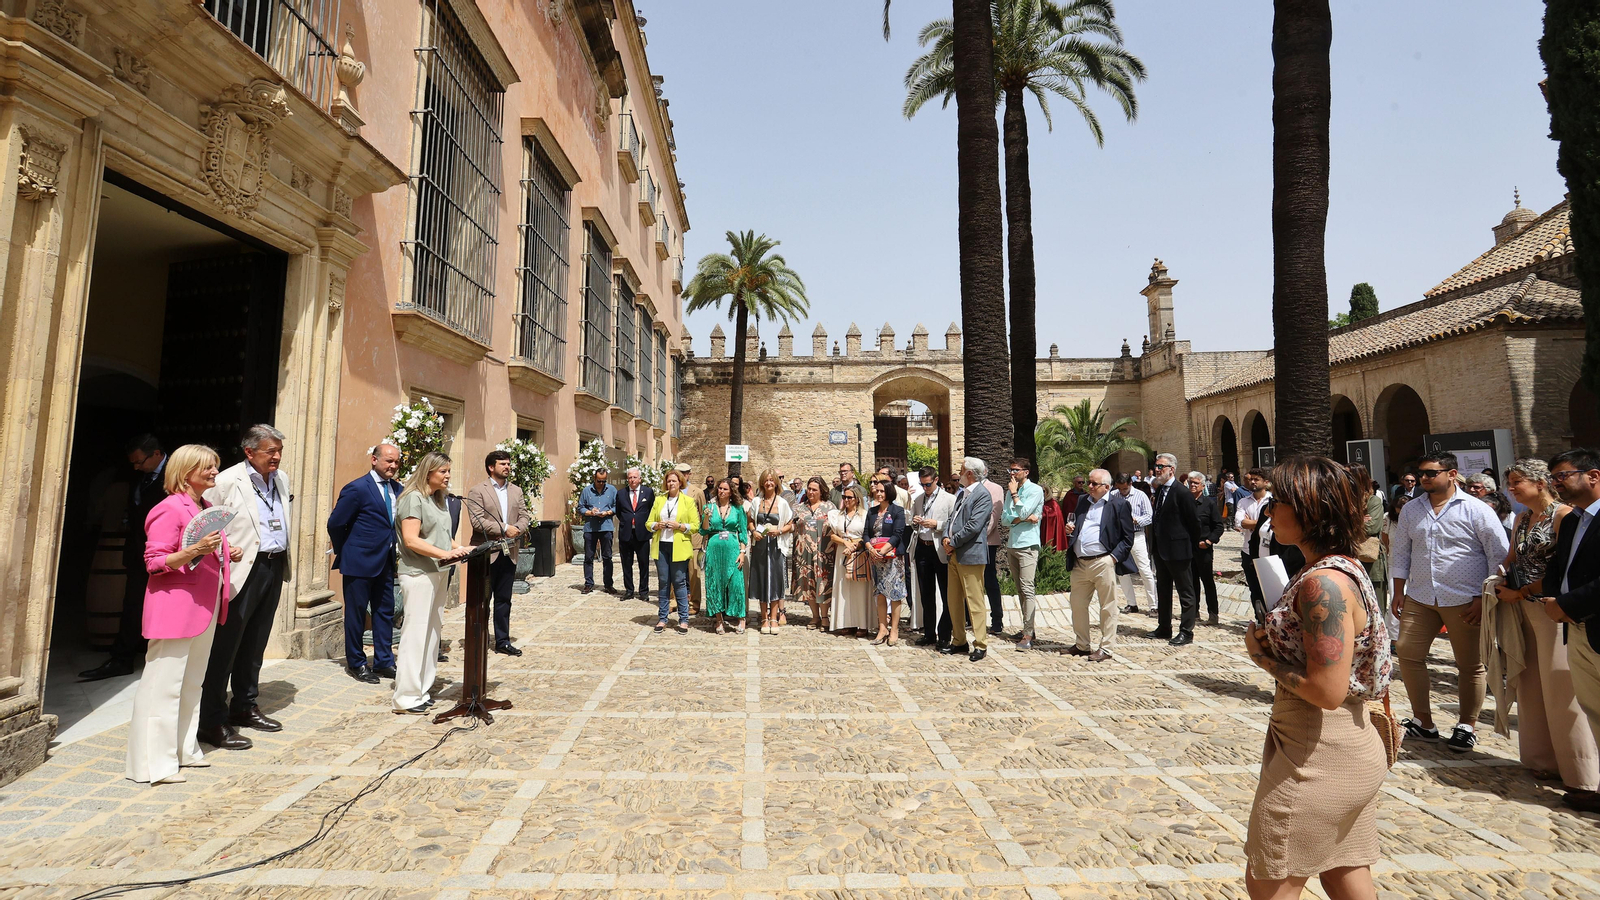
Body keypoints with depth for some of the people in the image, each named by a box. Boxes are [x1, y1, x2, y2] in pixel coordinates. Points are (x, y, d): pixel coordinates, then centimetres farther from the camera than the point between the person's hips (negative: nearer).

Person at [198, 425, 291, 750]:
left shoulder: (282, 479, 12)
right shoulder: (227, 481, -8)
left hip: (275, 566, 7)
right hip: (243, 570, -7)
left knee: (255, 644, 16)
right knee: (225, 644, -2)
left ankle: (245, 706, 29)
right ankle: (213, 721, 7)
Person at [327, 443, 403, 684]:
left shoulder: (397, 489, 4)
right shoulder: (357, 488, -14)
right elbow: (335, 523, -10)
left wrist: (392, 551, 7)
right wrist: (344, 553, -1)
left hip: (385, 562, 6)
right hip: (359, 562, -6)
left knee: (385, 612, 12)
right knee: (356, 613, 7)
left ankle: (383, 662, 23)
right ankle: (356, 663, 22)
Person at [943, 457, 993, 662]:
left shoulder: (983, 495, -11)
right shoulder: (961, 493, 18)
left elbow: (973, 526, -19)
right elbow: (952, 518, 17)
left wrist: (953, 543, -12)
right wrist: (946, 537, -1)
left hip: (970, 555, -9)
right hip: (954, 555, 9)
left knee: (974, 601, -4)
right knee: (954, 601, 14)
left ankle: (981, 645, 6)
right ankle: (959, 641, 25)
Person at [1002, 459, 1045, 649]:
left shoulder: (1035, 490, -5)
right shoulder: (1010, 492, 14)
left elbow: (1023, 512, -17)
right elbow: (1005, 519, 5)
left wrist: (1014, 494, -8)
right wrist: (1025, 518, -9)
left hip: (1027, 545, -7)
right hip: (1011, 545, 7)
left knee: (1027, 589, -11)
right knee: (1020, 589, 11)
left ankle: (1028, 635, -12)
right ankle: (1027, 628, 19)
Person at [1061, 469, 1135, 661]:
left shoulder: (1119, 504, -4)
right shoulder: (1083, 501, 15)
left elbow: (1128, 537, -5)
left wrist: (1114, 557, -13)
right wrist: (1070, 529, 3)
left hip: (1103, 563, -6)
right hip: (1080, 563, 6)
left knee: (1107, 607, 4)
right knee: (1078, 605, 12)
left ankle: (1106, 648, 14)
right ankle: (1081, 645, 24)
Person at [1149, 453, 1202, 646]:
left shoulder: (1181, 492, -16)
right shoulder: (1159, 490, 10)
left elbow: (1193, 522, -12)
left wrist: (1193, 546, -4)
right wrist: (1154, 543, 12)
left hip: (1177, 550, -9)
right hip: (1161, 549, 9)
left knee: (1185, 592, 3)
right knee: (1163, 591, 18)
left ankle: (1186, 632, 11)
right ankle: (1164, 628, 29)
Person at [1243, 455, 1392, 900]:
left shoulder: (1323, 583, -25)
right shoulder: (1344, 568, 7)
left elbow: (1328, 690, -28)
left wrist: (1265, 657, -13)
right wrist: (1270, 644, 0)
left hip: (1318, 759, -9)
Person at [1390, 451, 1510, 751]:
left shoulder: (1476, 510, -5)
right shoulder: (1411, 510, 7)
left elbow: (1500, 556, -4)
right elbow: (1400, 552, 12)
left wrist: (1485, 599, -9)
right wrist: (1399, 592, 8)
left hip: (1464, 601, -4)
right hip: (1418, 599, 4)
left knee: (1470, 665, 8)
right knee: (1407, 653, 2)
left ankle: (1468, 726, 24)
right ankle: (1423, 721, 17)